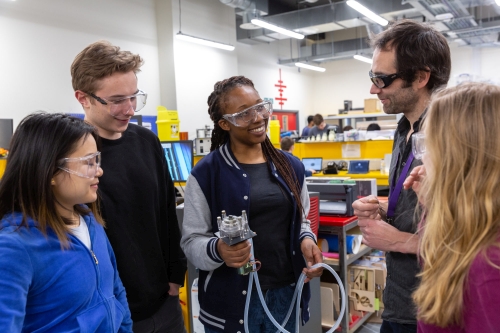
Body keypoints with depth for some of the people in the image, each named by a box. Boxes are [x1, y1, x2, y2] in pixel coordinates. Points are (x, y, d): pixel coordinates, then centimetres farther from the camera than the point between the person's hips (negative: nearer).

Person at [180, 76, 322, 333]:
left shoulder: (291, 167, 3)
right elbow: (192, 240, -8)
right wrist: (218, 250, -27)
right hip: (232, 301, -3)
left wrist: (307, 240, -7)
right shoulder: (205, 174, -10)